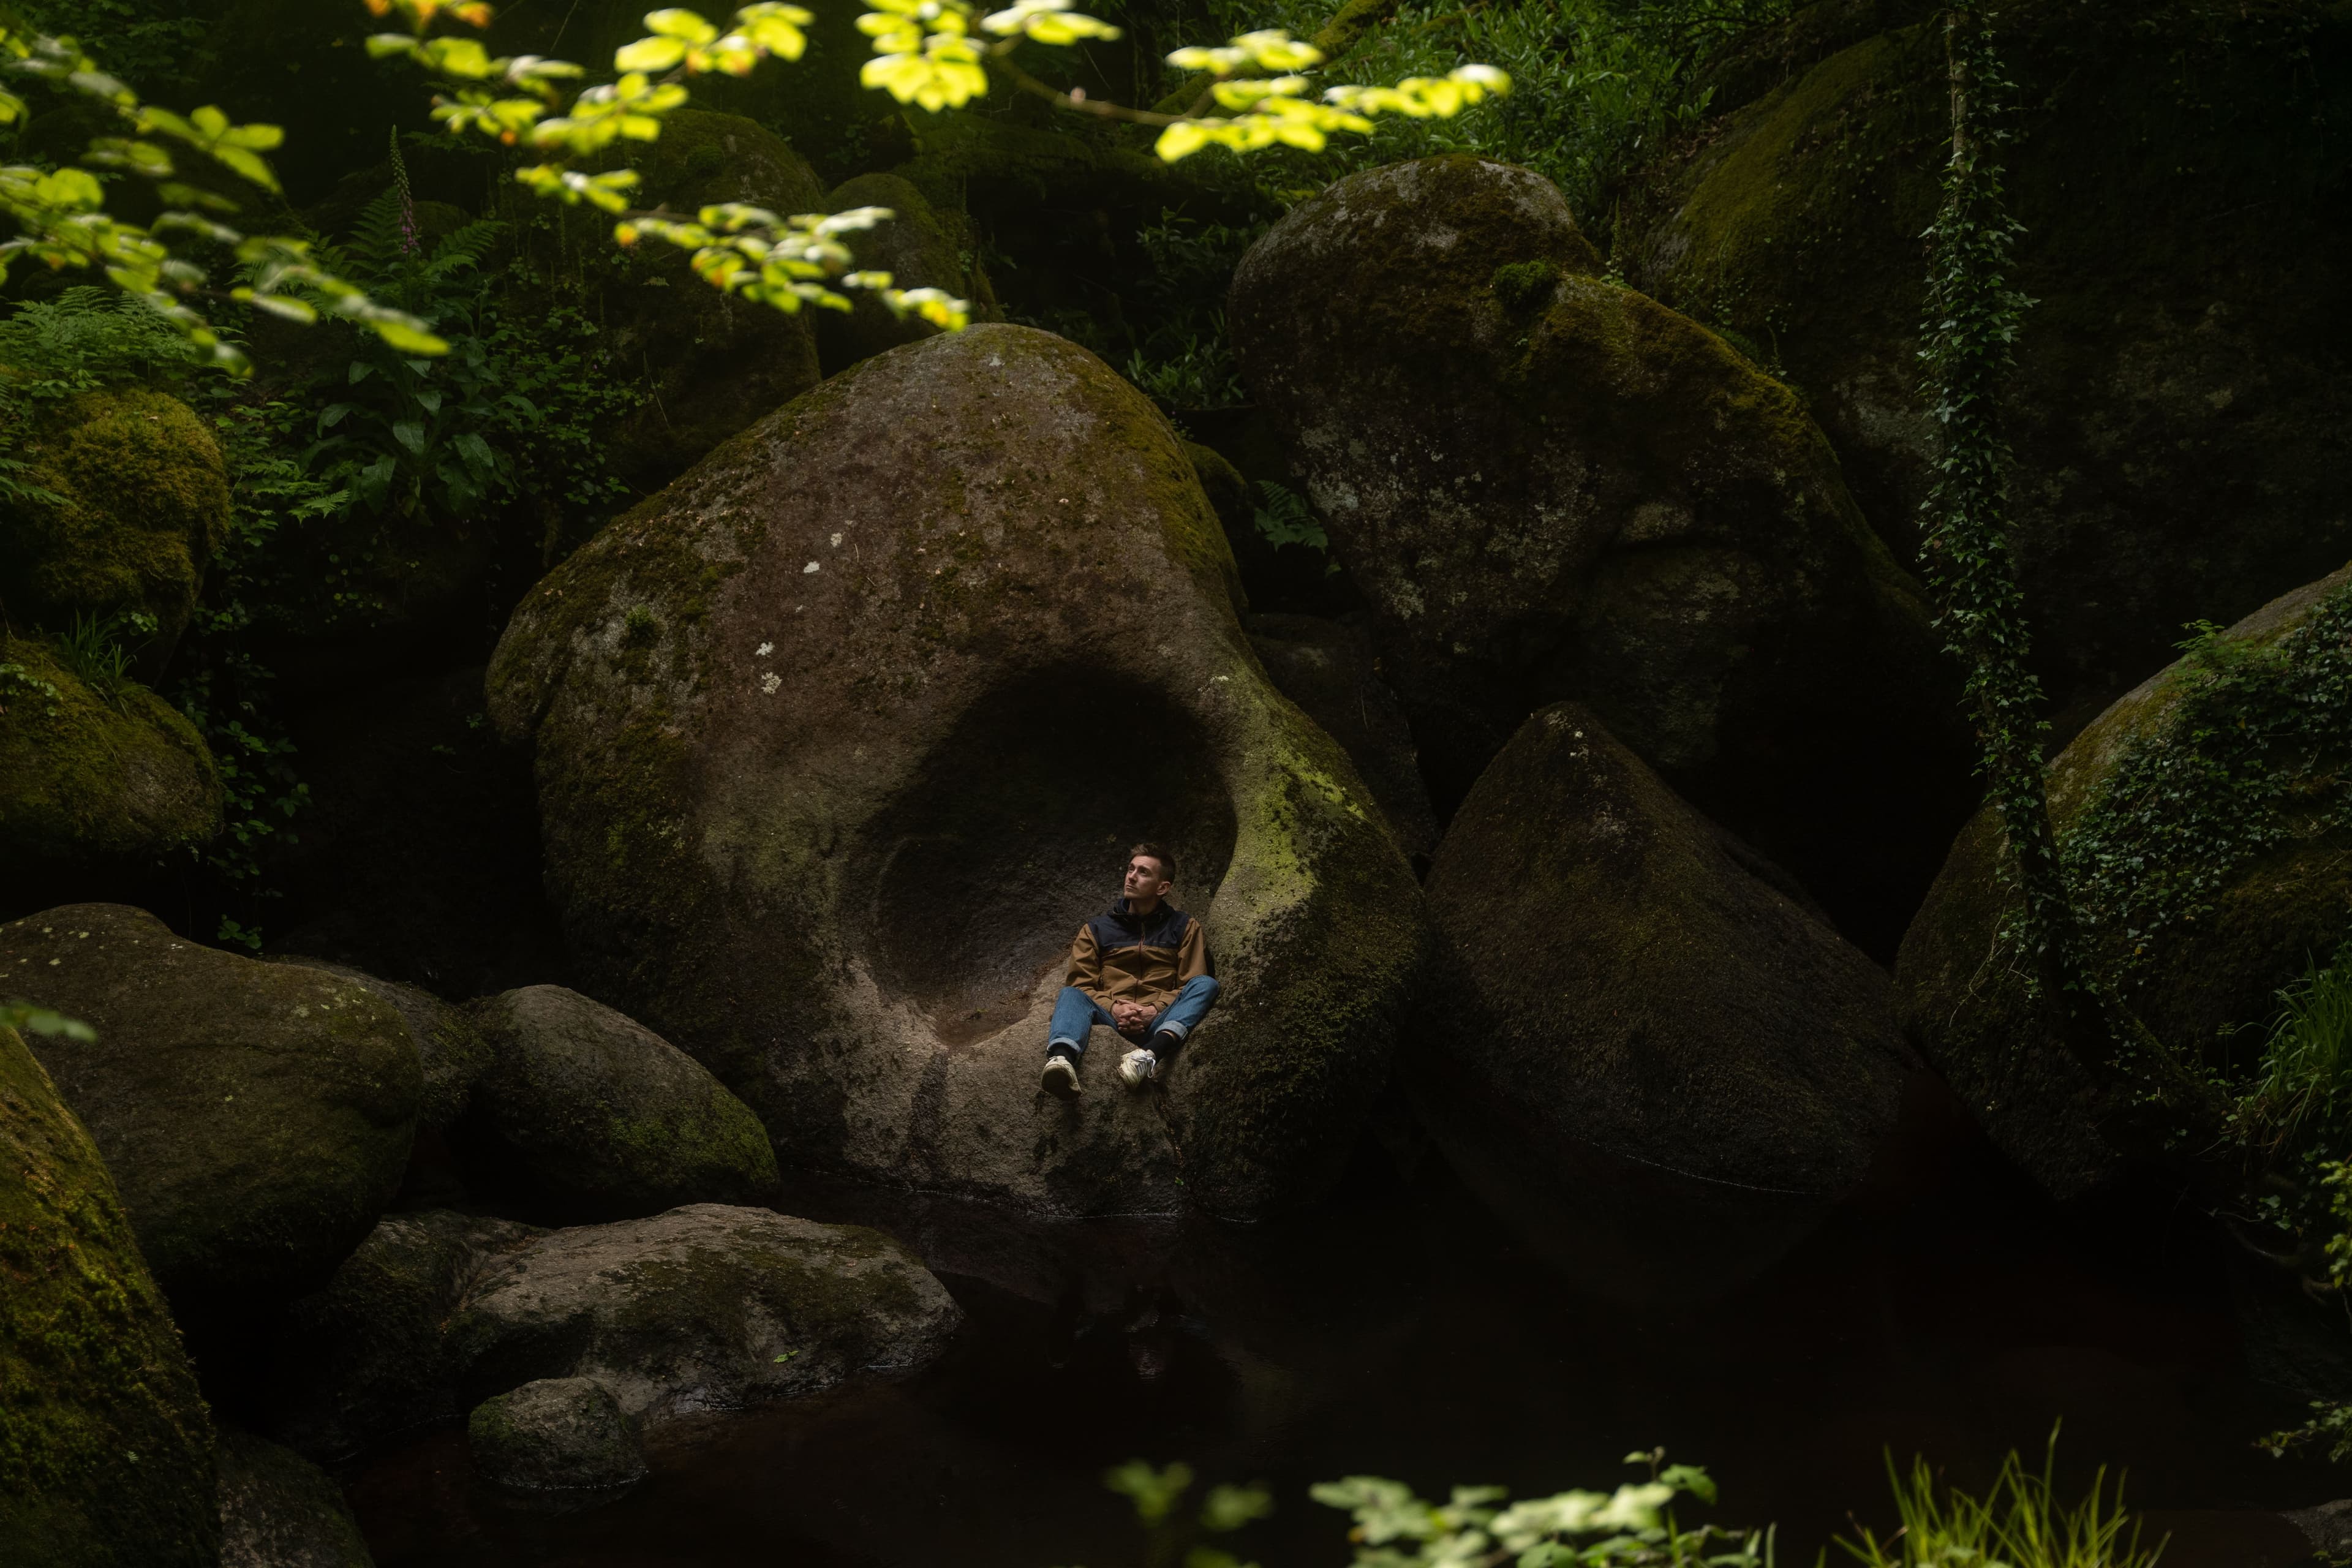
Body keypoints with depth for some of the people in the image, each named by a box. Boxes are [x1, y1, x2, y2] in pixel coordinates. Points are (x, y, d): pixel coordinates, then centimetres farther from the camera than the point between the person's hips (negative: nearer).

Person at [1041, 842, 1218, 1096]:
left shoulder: (1185, 928, 18)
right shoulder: (1097, 929, 20)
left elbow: (1192, 986, 9)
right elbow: (1081, 984, 10)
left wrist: (1156, 1010, -10)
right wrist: (1113, 1008, -11)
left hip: (1159, 1023, -1)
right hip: (1111, 1020, 1)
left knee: (1206, 984, -27)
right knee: (1071, 994, -28)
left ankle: (1152, 1053, -53)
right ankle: (1062, 1059, -61)